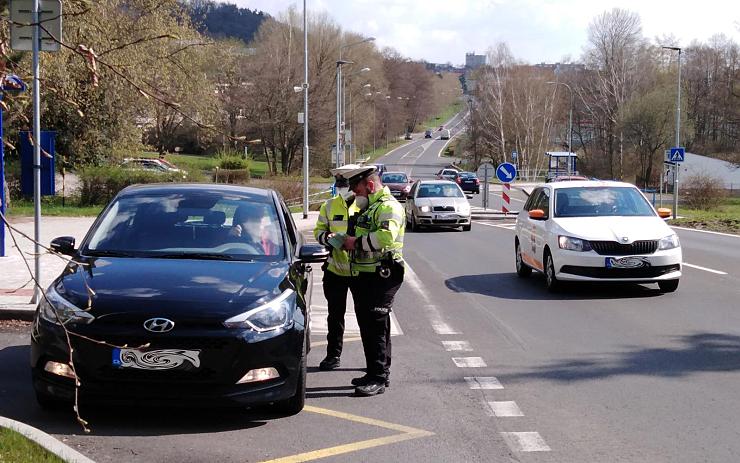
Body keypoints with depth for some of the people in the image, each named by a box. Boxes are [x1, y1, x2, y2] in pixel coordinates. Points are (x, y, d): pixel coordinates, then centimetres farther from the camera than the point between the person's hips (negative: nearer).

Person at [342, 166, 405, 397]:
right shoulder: (369, 207, 22)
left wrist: (358, 243, -19)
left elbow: (387, 236, -29)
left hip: (382, 276, -10)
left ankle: (379, 378, -8)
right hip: (364, 275, 10)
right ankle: (375, 374, 23)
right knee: (367, 325, 14)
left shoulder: (388, 207, -12)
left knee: (376, 326, -10)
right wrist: (348, 243, 14)